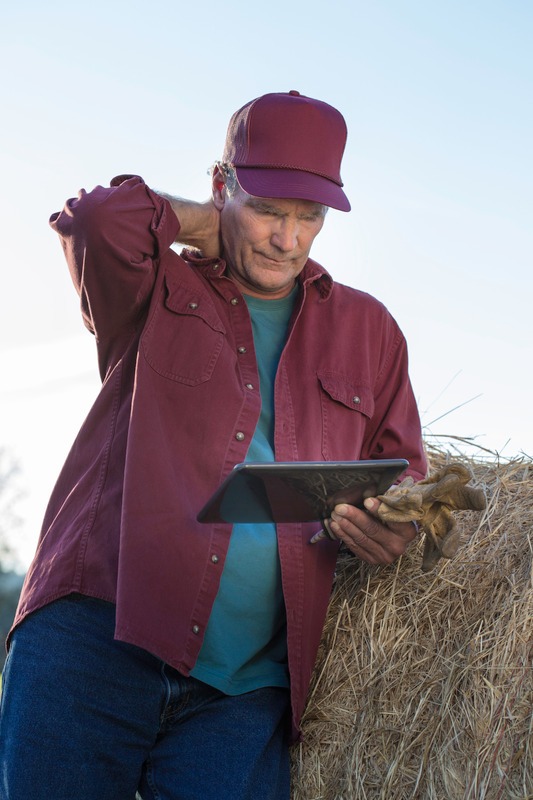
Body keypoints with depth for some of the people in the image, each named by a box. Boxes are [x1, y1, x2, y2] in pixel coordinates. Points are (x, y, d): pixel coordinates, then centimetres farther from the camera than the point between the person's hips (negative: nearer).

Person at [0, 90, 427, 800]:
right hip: (95, 640, -2)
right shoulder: (157, 293, 10)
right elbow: (97, 218, -12)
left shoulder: (365, 329, 19)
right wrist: (209, 228, 5)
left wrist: (393, 528, -1)